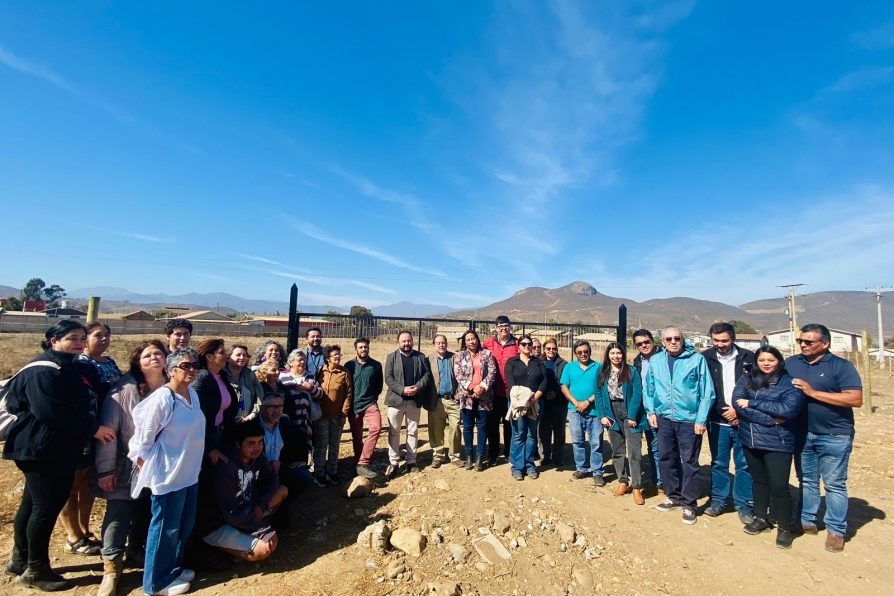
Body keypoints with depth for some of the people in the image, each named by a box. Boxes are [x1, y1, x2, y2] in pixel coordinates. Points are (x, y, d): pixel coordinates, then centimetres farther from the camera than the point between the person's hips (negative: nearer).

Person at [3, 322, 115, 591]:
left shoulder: (71, 367, 13)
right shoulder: (44, 370, -19)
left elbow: (81, 405, 21)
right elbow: (52, 411, -27)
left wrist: (92, 428, 10)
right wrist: (92, 428, -23)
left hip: (60, 449, 10)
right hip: (42, 449, -10)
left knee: (32, 503, 20)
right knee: (47, 507, -2)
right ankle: (36, 570, 12)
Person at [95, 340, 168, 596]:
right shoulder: (124, 389, -15)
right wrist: (105, 469, -12)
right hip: (127, 467, -3)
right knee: (119, 514, 3)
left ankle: (135, 550, 41)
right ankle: (112, 566, 22)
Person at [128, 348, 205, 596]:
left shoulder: (193, 393, 3)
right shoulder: (162, 398, -22)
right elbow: (143, 437, -14)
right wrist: (146, 469, -5)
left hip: (190, 472, 8)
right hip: (168, 475, -8)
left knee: (185, 525, 20)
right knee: (166, 528, 8)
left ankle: (173, 567, 39)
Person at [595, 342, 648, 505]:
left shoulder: (632, 371, -3)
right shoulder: (602, 372, 7)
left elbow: (637, 394, -9)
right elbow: (598, 394, 6)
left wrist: (632, 416, -14)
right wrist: (602, 415, -3)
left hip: (630, 415, -3)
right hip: (612, 416, 3)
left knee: (634, 452, -4)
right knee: (617, 451, 12)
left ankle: (637, 487, 6)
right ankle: (623, 482, 26)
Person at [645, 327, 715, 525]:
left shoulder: (697, 359, -8)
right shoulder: (655, 361, 2)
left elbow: (707, 392, -8)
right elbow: (649, 389, 9)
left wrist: (701, 419, -10)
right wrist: (651, 411, 2)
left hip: (689, 420, -4)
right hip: (664, 418, 4)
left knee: (689, 462, 6)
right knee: (666, 459, 14)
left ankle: (688, 504, 21)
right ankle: (673, 496, 32)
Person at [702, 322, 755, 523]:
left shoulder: (748, 358, -3)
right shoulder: (705, 358, -3)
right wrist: (723, 413, -6)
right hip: (717, 421, 1)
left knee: (744, 464, 8)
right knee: (718, 463, 11)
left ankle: (744, 505, 22)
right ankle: (718, 500, 24)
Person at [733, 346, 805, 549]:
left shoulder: (789, 383, -7)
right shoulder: (746, 379, 2)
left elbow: (788, 408, -22)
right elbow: (737, 403, -11)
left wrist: (752, 403, -18)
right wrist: (770, 420, -18)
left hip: (777, 443, -3)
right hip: (751, 440, 4)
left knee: (779, 486, -1)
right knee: (759, 481, 18)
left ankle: (785, 527, 21)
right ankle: (761, 518, 36)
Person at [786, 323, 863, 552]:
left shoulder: (841, 366, -9)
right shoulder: (791, 363, 4)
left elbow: (856, 399, -17)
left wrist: (812, 392, -23)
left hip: (834, 436, -4)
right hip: (802, 433, 4)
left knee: (834, 485, 6)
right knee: (807, 481, 15)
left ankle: (836, 531, 19)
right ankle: (806, 521, 28)